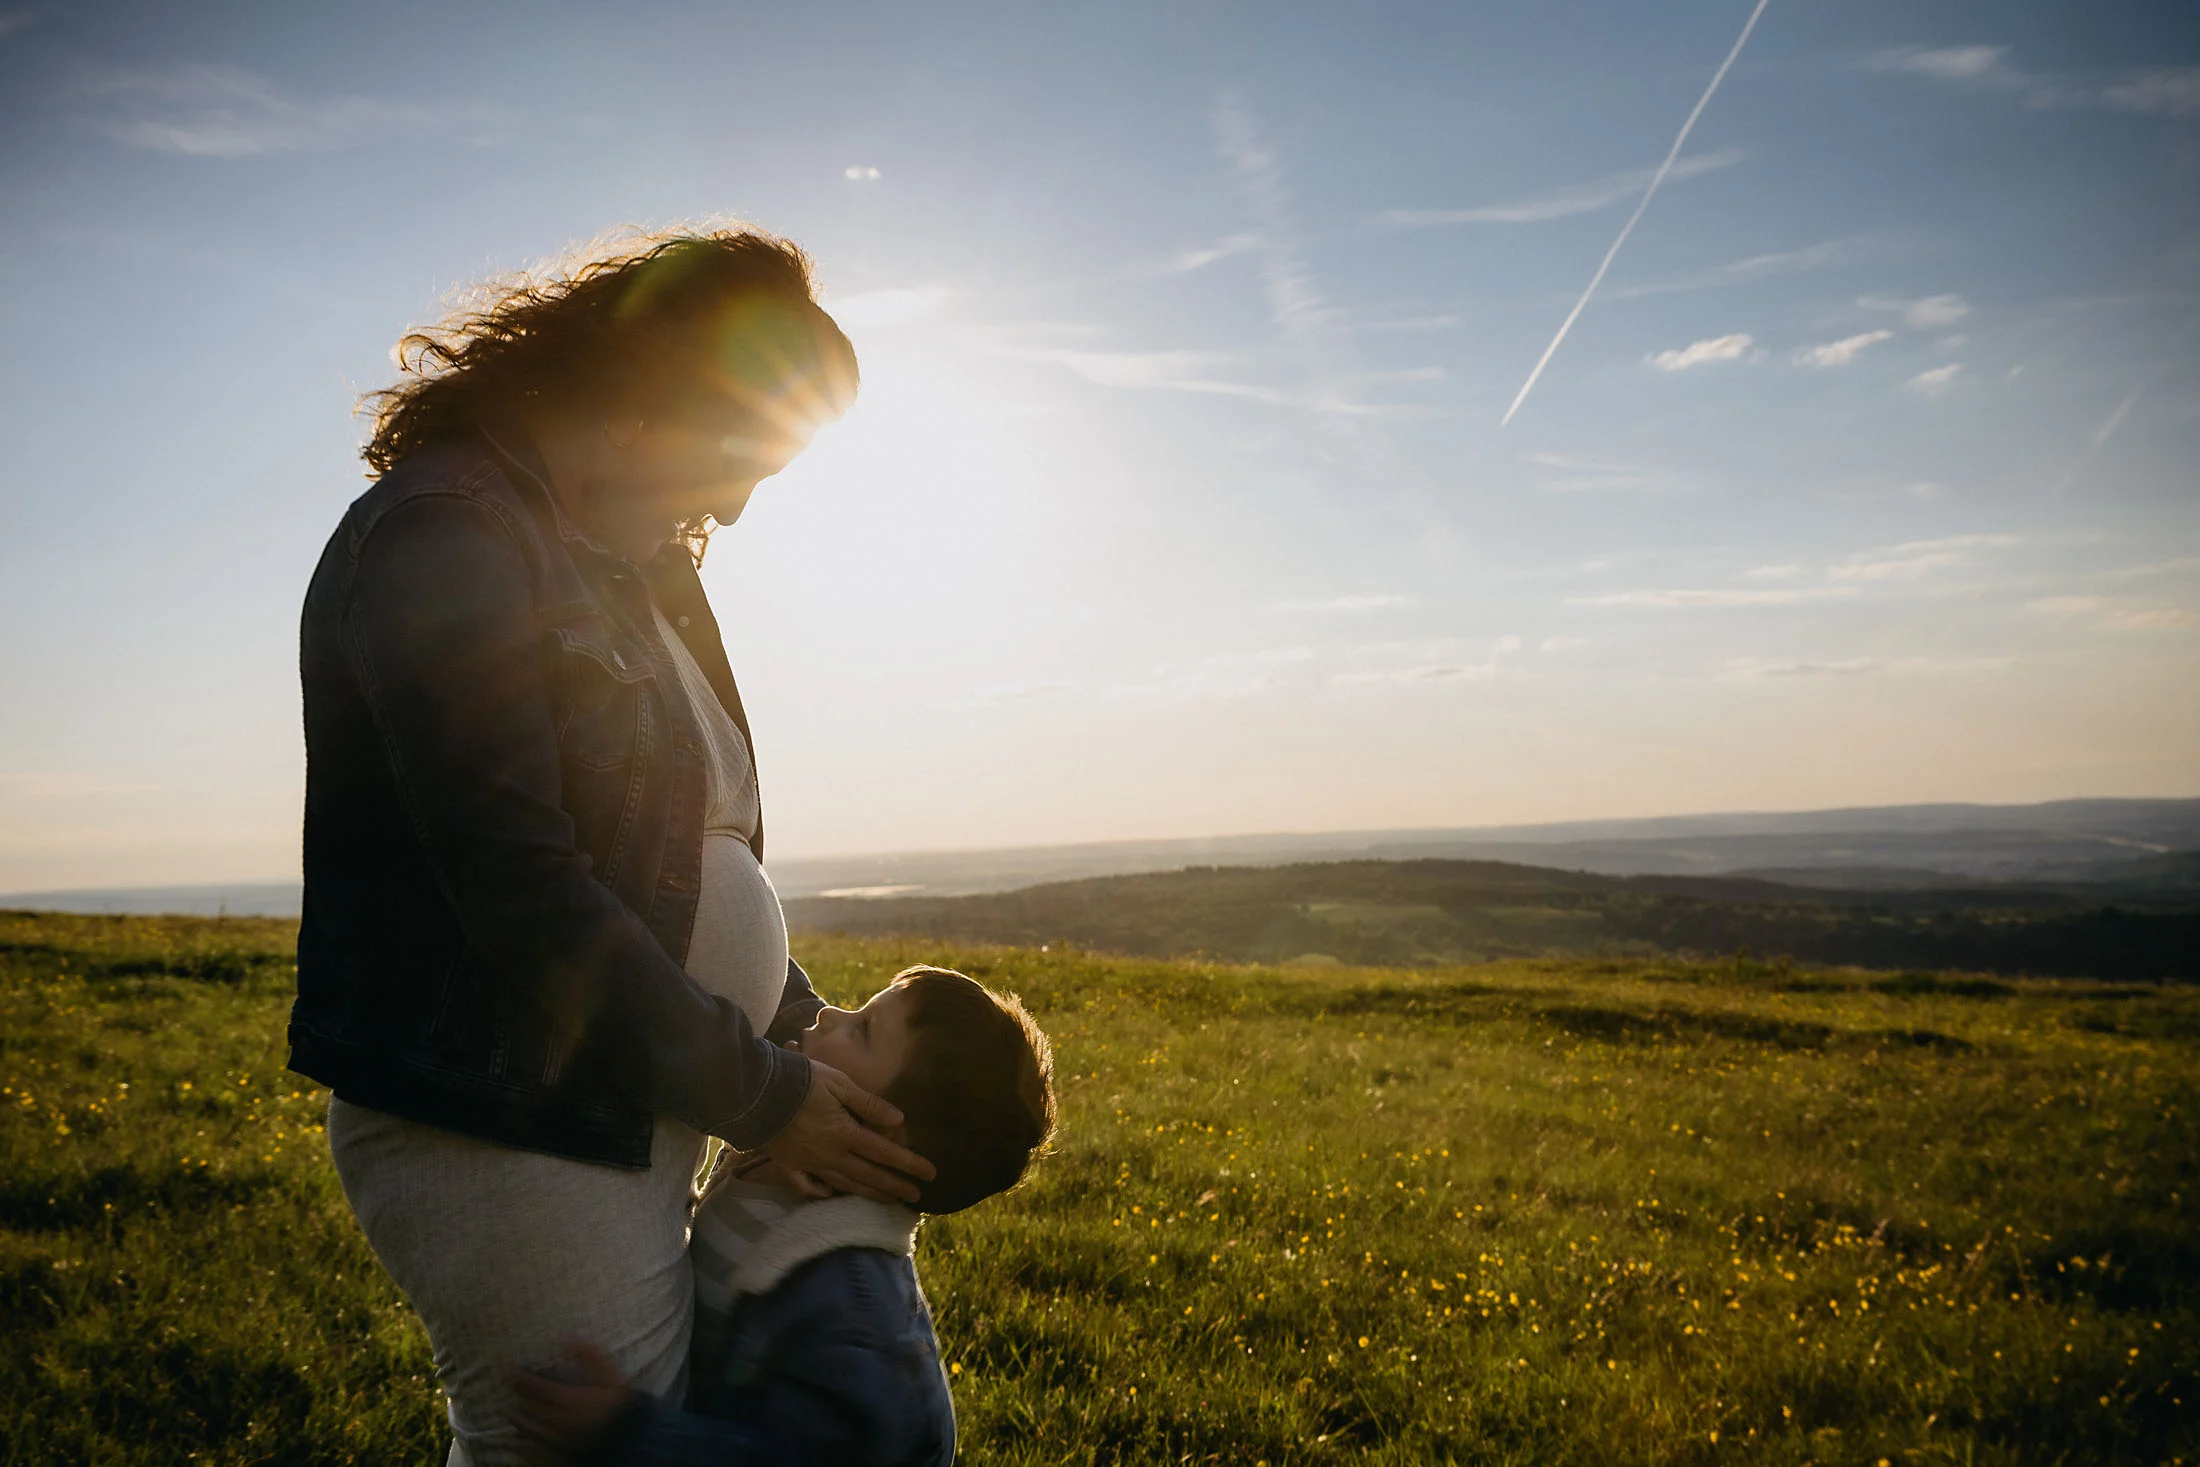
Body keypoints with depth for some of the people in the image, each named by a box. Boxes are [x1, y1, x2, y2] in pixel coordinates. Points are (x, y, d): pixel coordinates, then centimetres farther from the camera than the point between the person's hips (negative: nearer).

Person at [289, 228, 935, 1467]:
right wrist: (758, 1095, -15)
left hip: (629, 1119, 9)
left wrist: (807, 1031, 11)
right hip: (504, 1137, -9)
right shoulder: (447, 540, -16)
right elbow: (523, 890, -23)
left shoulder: (632, 566, 14)